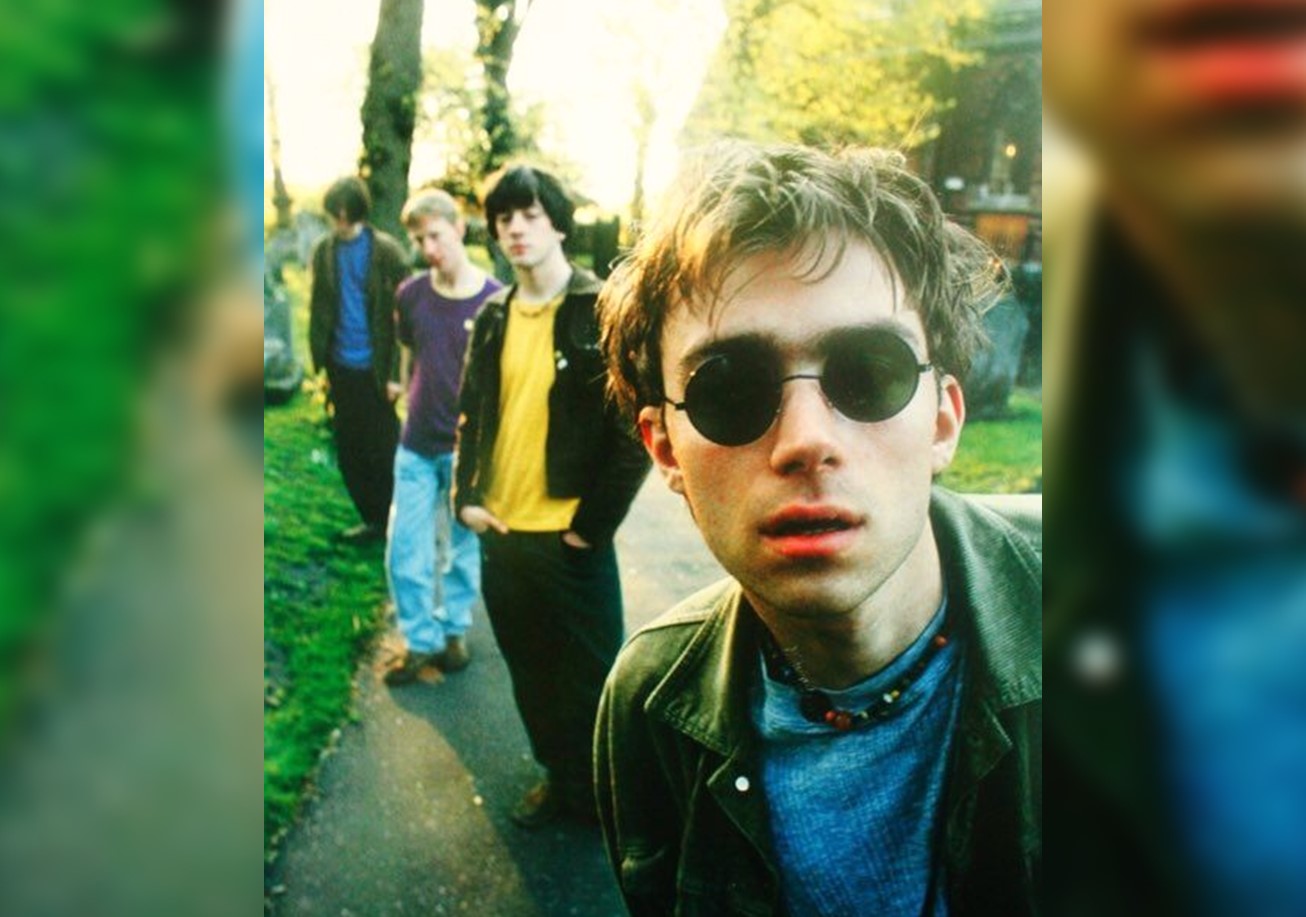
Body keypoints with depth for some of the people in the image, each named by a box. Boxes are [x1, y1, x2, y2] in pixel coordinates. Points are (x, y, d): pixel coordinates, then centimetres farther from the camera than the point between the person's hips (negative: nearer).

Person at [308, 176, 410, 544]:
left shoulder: (387, 251, -9)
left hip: (375, 369, -4)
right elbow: (319, 309, 8)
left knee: (381, 450, 3)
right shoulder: (324, 251, 4)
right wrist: (320, 362, 4)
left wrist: (395, 373, -12)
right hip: (342, 368, 5)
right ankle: (373, 519, 24)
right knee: (348, 450, 10)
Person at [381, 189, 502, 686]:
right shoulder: (411, 294, -3)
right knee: (404, 551, 5)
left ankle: (454, 630, 32)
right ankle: (420, 641, 21)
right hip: (417, 446, 3)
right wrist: (412, 404, 13)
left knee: (463, 547, 12)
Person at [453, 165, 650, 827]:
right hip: (500, 532, 6)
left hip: (570, 537, -5)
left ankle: (602, 795, 31)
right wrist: (465, 497, 3)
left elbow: (634, 431, -12)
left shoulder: (601, 313, -10)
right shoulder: (494, 316, 7)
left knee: (589, 676, 9)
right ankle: (558, 779, 39)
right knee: (530, 673, 19)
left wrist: (595, 524, -14)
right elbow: (471, 413, 15)